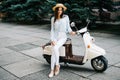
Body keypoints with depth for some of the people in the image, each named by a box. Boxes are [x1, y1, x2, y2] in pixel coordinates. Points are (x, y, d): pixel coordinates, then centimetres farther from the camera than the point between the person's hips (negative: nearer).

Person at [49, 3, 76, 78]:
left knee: (55, 48, -30)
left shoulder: (66, 17, 4)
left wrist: (71, 31, -17)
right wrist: (52, 39, -6)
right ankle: (52, 70, -16)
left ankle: (57, 65, -12)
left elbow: (68, 27, 6)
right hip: (55, 36, 2)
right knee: (54, 52, -21)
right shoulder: (53, 19, 9)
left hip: (62, 36, -1)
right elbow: (52, 30, 6)